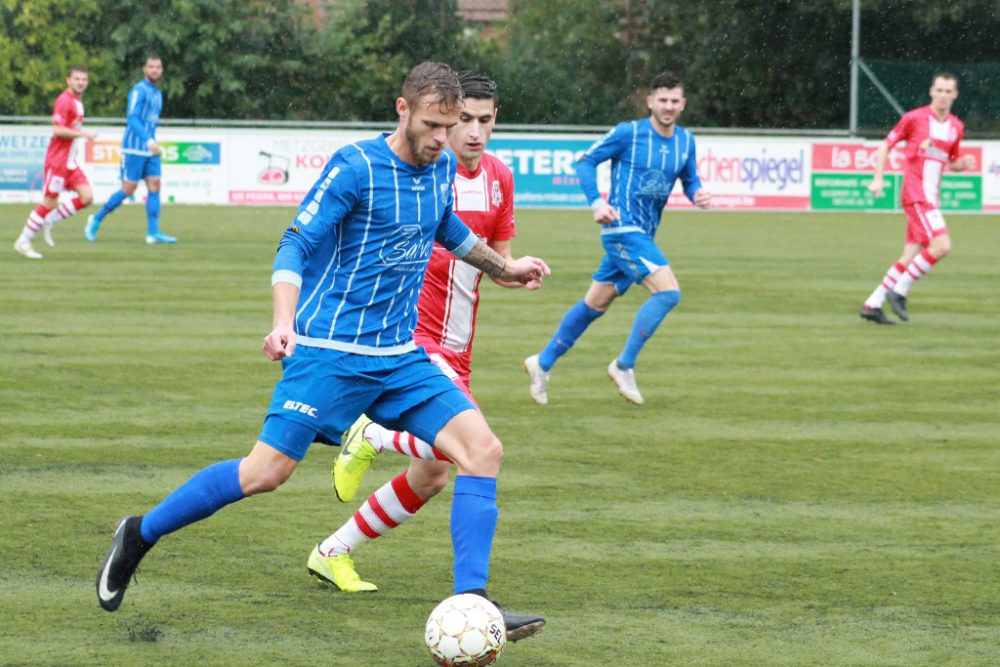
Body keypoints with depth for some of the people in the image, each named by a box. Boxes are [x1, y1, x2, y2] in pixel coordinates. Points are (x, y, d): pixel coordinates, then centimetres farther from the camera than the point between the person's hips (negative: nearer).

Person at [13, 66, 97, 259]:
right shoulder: (64, 100, -15)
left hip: (70, 162, 9)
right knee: (49, 203, -6)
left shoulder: (77, 102, 14)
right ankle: (23, 242, 5)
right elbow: (58, 129, -23)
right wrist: (83, 134, -22)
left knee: (87, 197, -2)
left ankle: (48, 222, 10)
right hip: (57, 161, -9)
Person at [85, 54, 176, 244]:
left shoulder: (157, 94, 16)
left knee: (154, 186, -3)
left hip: (150, 150, 8)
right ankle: (97, 219, 10)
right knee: (128, 190, -5)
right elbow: (132, 118, -20)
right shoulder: (139, 90, -10)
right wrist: (149, 141, -30)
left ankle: (153, 232, -6)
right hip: (134, 148, -8)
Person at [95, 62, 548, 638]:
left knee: (483, 449, -11)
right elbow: (296, 245, -15)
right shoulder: (356, 167, -12)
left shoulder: (442, 167, 9)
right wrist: (285, 320, -30)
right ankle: (140, 535, 10)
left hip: (400, 357, 6)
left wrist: (504, 266, 37)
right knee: (267, 471, -11)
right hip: (330, 351, -6)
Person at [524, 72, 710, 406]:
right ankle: (624, 366, -10)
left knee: (594, 305, 13)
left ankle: (543, 362, 26)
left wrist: (697, 194, -6)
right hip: (623, 227, -7)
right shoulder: (628, 133, -9)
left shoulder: (685, 140, 8)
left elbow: (690, 179, 18)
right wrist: (597, 202, -17)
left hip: (643, 234, 7)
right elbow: (586, 162, -4)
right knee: (668, 291, -20)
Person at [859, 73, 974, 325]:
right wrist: (878, 178, -5)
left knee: (911, 258, 5)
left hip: (931, 197, 7)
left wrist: (963, 163, 1)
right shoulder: (914, 118, -4)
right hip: (915, 193, -7)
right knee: (941, 245, -21)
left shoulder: (956, 127, 12)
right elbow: (885, 145, 4)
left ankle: (872, 305, 12)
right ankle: (899, 292, -9)